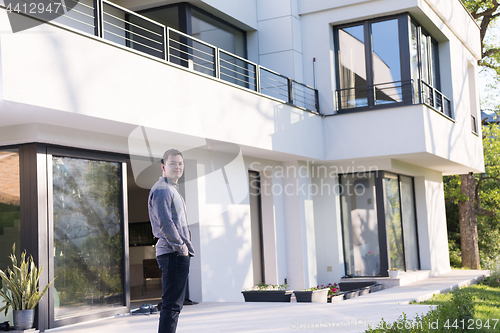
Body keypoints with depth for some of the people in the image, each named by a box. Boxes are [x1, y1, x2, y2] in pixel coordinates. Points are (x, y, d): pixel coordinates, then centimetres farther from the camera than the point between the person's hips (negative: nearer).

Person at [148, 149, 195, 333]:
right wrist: (180, 245, -16)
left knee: (174, 304, 14)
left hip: (180, 253, 11)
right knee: (171, 304, -11)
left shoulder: (173, 189, 23)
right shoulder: (162, 189, -10)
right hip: (173, 254, -11)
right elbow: (164, 223, -21)